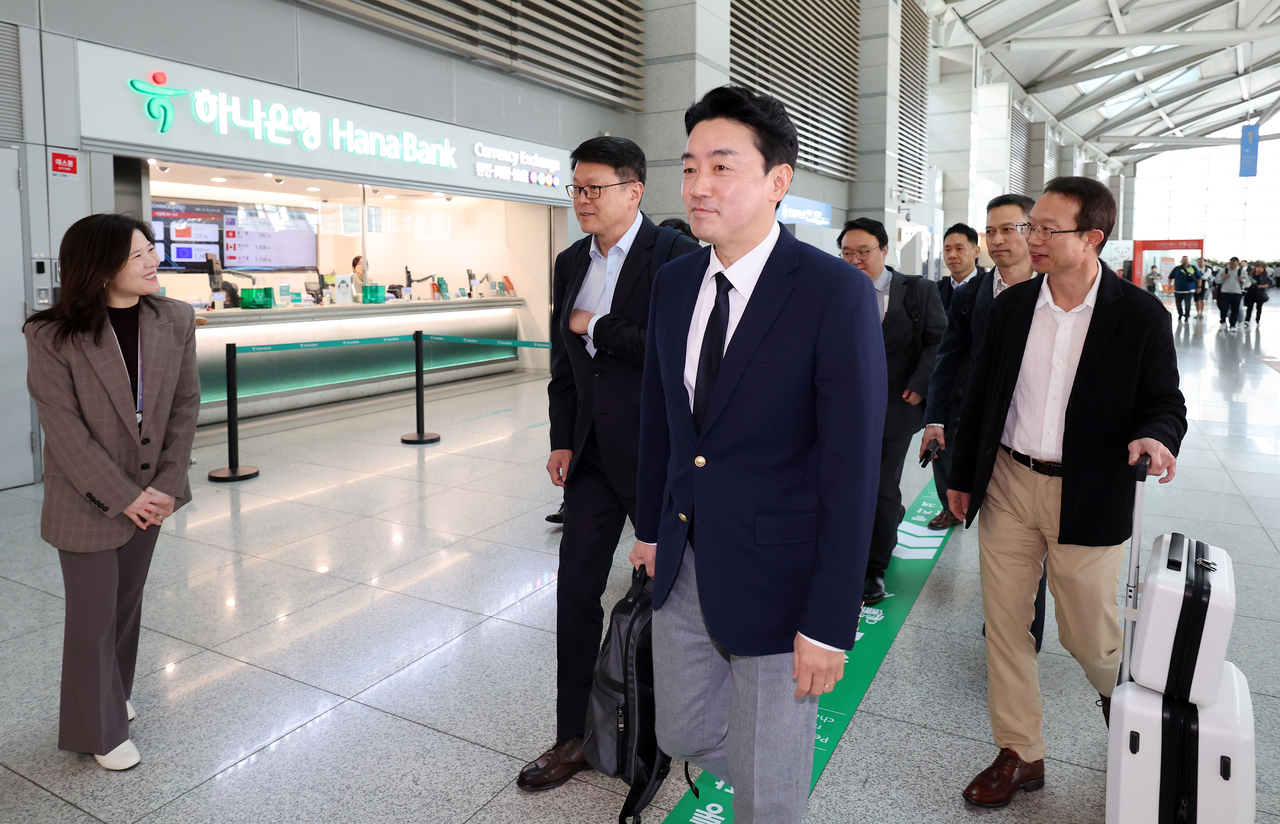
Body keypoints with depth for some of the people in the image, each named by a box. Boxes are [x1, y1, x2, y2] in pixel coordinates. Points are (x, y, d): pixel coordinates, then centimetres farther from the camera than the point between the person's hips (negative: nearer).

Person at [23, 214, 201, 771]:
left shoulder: (175, 320, -5)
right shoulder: (52, 335, -16)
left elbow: (185, 405, -2)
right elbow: (62, 427, -15)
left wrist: (167, 485, -8)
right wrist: (121, 495, -16)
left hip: (151, 493, 4)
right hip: (86, 501, -4)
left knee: (128, 604, 19)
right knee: (93, 615, 8)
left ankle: (115, 696, 42)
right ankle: (101, 731, 27)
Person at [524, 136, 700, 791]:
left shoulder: (675, 254, -13)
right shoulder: (572, 261, 9)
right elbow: (563, 360, 13)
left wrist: (598, 328, -16)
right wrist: (562, 440, 7)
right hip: (593, 453, 6)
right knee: (576, 587, 7)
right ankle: (573, 738, 23)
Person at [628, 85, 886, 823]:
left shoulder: (836, 293, -17)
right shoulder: (675, 282, 3)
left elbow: (853, 465, -18)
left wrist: (830, 622, -17)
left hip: (774, 577, -6)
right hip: (683, 567, 6)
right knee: (682, 735, 23)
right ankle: (771, 764, 51)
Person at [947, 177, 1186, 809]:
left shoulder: (1140, 316, -7)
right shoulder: (1011, 306, 2)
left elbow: (1165, 403, -1)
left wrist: (1155, 435, -25)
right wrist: (961, 476, 10)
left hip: (1087, 497, -3)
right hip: (1006, 485, 3)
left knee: (1089, 635, 11)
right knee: (1004, 626, 8)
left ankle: (1118, 692, 49)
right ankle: (1020, 755, 26)